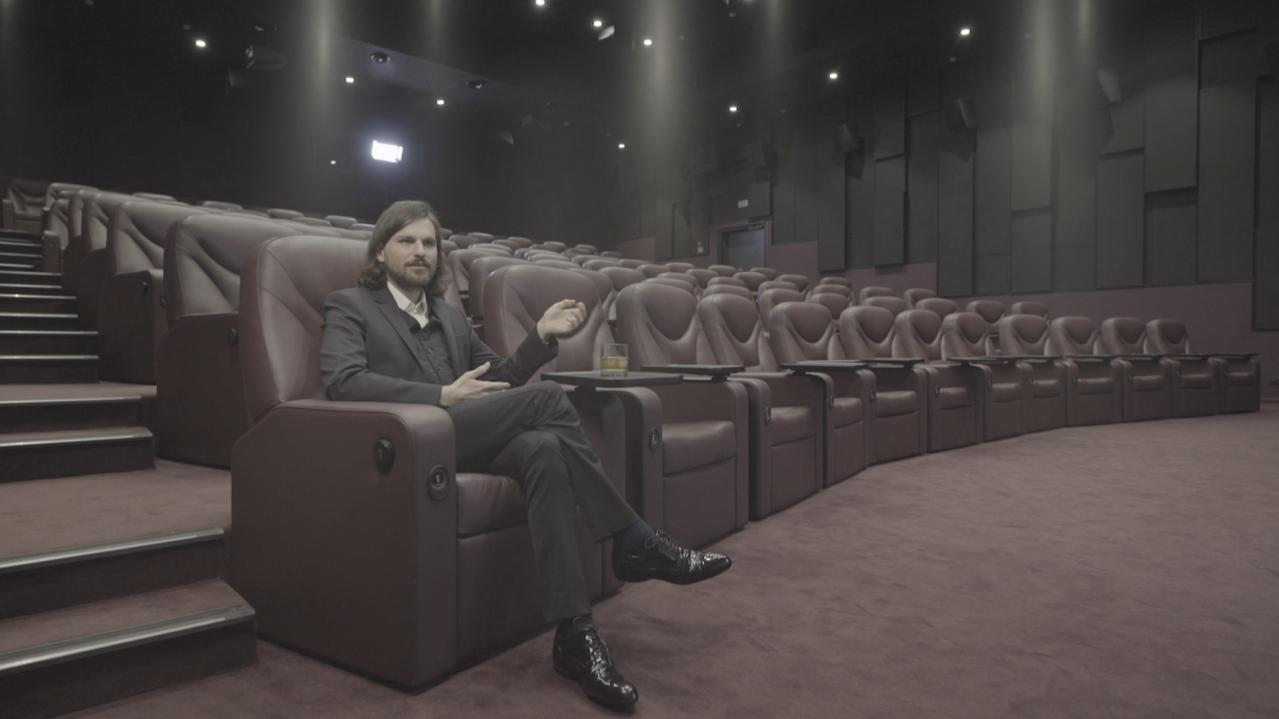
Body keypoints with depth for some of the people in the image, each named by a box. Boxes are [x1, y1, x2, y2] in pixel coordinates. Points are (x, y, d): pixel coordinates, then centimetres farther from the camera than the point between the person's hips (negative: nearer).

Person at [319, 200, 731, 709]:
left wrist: (542, 335, 4)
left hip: (466, 441, 5)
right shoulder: (349, 306, 8)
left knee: (544, 449, -30)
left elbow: (500, 380, 21)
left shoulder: (450, 316, 26)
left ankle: (573, 633, -30)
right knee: (548, 398, -24)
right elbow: (342, 381, -11)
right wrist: (442, 396, -20)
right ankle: (635, 542, -16)